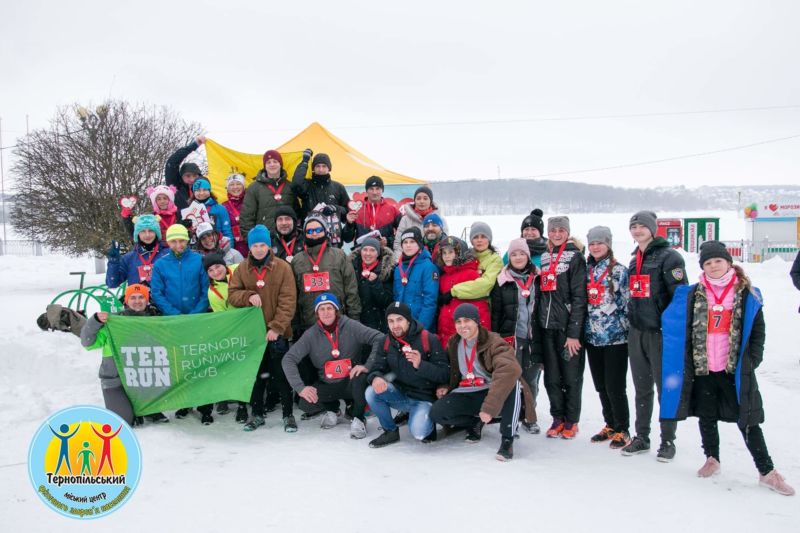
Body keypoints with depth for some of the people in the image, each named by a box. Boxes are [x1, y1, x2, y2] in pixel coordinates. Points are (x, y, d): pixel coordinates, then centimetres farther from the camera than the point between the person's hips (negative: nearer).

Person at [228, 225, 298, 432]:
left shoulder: (282, 267, -5)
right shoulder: (242, 269, 5)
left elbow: (288, 300, -8)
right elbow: (232, 294, 4)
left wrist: (277, 327, -15)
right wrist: (248, 296, -17)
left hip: (277, 332, -3)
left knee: (282, 375, 4)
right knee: (256, 374, 12)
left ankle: (288, 414, 15)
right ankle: (257, 414, 26)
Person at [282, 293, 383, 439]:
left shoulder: (350, 326, -10)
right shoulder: (311, 335, -5)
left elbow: (379, 338, -17)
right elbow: (289, 359, -7)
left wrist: (368, 366, -27)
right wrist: (300, 387, -18)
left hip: (350, 382, -2)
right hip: (327, 385, 3)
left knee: (361, 378, -35)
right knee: (306, 404, -21)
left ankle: (358, 418, -8)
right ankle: (332, 409, 14)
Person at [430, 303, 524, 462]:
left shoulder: (494, 343, -18)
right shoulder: (453, 344, 2)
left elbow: (511, 370, -38)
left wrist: (489, 407, -44)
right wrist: (446, 387, -2)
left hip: (493, 395, -4)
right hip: (467, 395, 5)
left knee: (511, 381, -37)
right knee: (437, 412, -22)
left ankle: (507, 439, -26)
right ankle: (475, 422, 7)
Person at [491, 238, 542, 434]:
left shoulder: (537, 278, 8)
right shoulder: (502, 281, 4)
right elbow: (496, 312, 3)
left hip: (533, 337, 2)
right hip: (511, 338, -1)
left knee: (531, 378, 7)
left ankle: (530, 418, 20)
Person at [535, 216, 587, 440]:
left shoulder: (575, 257, -4)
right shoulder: (543, 258, 14)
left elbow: (579, 297, -9)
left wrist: (573, 333, -14)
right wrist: (536, 325, 10)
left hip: (568, 328, -5)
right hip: (547, 327, 5)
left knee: (571, 376, 3)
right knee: (551, 377, 8)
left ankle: (571, 421, 15)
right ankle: (558, 418, 20)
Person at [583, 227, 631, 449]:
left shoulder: (619, 270, -5)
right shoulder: (586, 270, 10)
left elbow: (627, 302, -6)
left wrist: (628, 330, -8)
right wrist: (581, 330, 13)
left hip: (615, 336, -5)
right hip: (593, 336, 6)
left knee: (615, 387, -3)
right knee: (601, 385, 13)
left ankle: (622, 431, 10)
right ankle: (610, 425, 26)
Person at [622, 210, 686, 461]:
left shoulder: (668, 257, -9)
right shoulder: (634, 259, 15)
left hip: (660, 332, -7)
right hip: (636, 332, 7)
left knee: (666, 388, 2)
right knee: (642, 388, 13)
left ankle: (667, 441, 13)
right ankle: (641, 438, 22)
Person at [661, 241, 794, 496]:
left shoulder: (747, 295, 1)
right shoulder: (691, 295, 3)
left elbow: (758, 332, 6)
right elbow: (678, 328, 6)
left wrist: (751, 361, -2)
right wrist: (685, 365, 2)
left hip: (735, 370, -2)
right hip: (702, 369, 2)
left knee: (748, 420, 2)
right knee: (707, 418, 13)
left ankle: (767, 472, 10)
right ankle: (712, 459, 32)